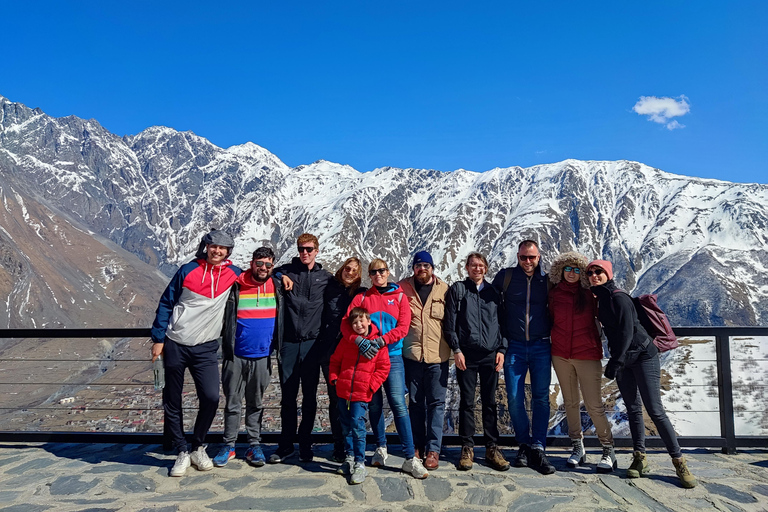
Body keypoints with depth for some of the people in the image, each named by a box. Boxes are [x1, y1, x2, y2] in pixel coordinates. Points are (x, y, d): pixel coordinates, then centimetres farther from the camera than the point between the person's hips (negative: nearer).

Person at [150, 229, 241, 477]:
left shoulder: (233, 274, 3)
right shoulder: (188, 270, -1)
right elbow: (166, 304, 4)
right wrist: (158, 338, 1)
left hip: (206, 348, 0)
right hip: (175, 345, 0)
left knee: (211, 398, -11)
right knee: (172, 401, 7)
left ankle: (198, 448, 13)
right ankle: (182, 452, 22)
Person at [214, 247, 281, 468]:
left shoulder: (277, 288, 2)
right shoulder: (236, 287, -6)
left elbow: (282, 321, 18)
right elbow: (224, 319, 3)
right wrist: (226, 345, 1)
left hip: (262, 357, 2)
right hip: (236, 356, -1)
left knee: (256, 403, 13)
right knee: (232, 403, 8)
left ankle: (254, 445, 22)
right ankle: (229, 445, 21)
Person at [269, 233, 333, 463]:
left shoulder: (326, 278, 8)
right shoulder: (285, 271, 7)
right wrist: (280, 277, -3)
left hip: (312, 343, 0)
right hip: (289, 343, 0)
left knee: (310, 397, 6)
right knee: (288, 396, 5)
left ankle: (305, 445, 19)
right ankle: (286, 446, 18)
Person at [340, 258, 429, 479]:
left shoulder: (399, 297, 6)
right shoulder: (361, 298, 8)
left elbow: (403, 328, -3)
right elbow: (346, 323, -2)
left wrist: (380, 341, -16)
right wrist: (360, 341, -19)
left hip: (392, 356, -1)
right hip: (367, 356, 2)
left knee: (398, 404, -9)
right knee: (374, 404, 9)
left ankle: (410, 458, -5)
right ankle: (381, 448, 29)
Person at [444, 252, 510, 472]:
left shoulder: (493, 292, 12)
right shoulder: (457, 289, 4)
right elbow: (450, 322, 0)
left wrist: (501, 349, 3)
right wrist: (456, 349, -7)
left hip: (490, 354, 2)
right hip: (466, 354, -2)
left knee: (490, 402, 7)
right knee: (467, 402, 4)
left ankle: (492, 448, 16)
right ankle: (467, 448, 14)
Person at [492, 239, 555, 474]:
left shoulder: (547, 280, 4)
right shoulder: (505, 276, 2)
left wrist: (551, 334, 7)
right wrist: (502, 335, 7)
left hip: (541, 347, 1)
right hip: (514, 346, 0)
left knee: (541, 398, 0)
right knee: (514, 399, 1)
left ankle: (538, 449, 8)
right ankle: (524, 444, 18)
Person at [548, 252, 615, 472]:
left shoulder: (590, 294, -2)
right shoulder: (554, 294, 4)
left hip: (587, 354, -3)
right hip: (560, 354, 3)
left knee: (594, 404, -3)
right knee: (570, 402, 10)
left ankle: (608, 450, 13)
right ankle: (577, 447, 23)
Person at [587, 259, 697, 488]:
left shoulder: (618, 297, -14)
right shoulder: (600, 299, 9)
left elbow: (627, 331, -19)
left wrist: (616, 360, -21)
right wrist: (615, 359, 14)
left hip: (643, 355, -7)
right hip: (622, 360, 7)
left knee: (655, 410, -8)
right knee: (633, 409, 8)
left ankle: (679, 461, 2)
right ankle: (639, 458, 14)